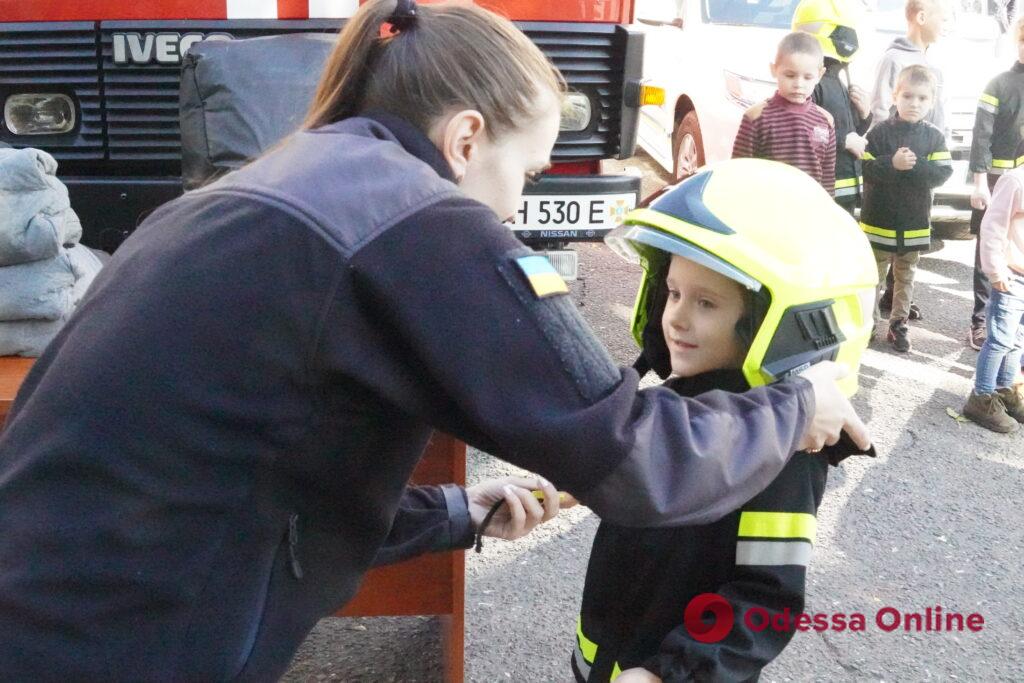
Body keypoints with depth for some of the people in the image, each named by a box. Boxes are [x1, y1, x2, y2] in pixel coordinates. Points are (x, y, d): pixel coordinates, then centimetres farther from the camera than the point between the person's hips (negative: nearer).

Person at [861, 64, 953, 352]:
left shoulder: (935, 137, -1)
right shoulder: (880, 132, -8)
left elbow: (943, 173, -10)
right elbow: (866, 170, -14)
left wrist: (914, 164, -23)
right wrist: (893, 164, -27)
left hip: (915, 223, 3)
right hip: (879, 220, -2)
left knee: (905, 277, 14)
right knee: (874, 275, 9)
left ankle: (899, 324, 25)